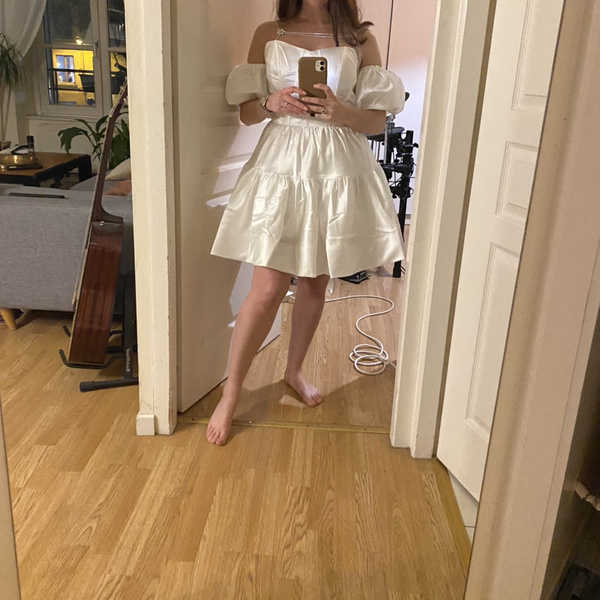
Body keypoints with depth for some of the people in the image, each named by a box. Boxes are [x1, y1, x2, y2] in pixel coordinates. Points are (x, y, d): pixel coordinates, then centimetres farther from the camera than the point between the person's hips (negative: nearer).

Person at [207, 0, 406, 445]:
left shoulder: (360, 39, 6)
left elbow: (378, 120, 3)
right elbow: (246, 112, 7)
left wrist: (339, 112, -17)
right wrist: (272, 103, -15)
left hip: (339, 173, 2)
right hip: (281, 167, -1)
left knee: (316, 283, 12)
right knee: (268, 290, -5)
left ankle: (295, 370, 35)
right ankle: (231, 394, 11)